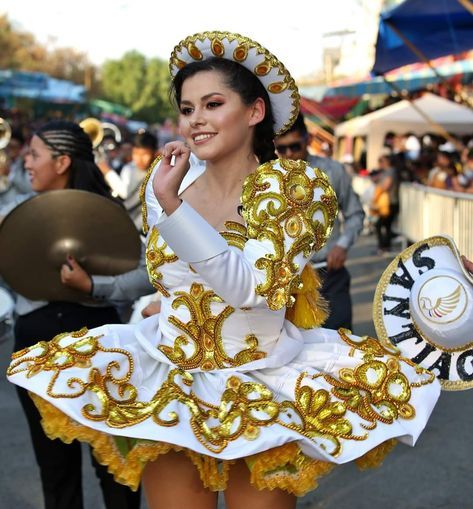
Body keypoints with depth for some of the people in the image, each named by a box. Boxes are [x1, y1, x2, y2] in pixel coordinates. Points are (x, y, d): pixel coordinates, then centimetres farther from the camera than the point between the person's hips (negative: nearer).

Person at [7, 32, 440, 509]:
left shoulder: (293, 187, -13)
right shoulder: (166, 180, -2)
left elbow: (250, 285, -27)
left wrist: (170, 201, -30)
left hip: (264, 385, -3)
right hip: (171, 379, 3)